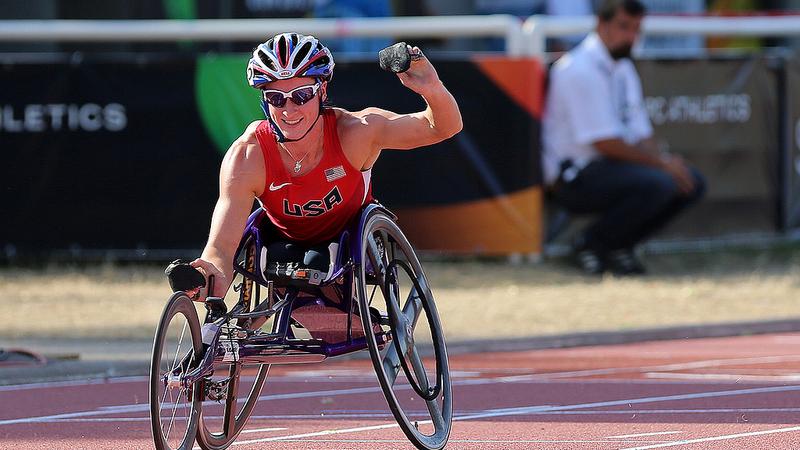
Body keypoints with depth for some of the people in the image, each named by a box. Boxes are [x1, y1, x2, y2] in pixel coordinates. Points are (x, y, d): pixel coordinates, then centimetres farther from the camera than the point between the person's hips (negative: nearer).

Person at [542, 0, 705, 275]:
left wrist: (667, 161, -8)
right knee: (656, 184, -31)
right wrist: (661, 163, -19)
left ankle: (619, 245, 5)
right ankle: (590, 244, -11)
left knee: (692, 183, 0)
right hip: (576, 178, -10)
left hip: (611, 168, 10)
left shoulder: (624, 69, 16)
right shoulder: (580, 70, -16)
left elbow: (642, 135, 13)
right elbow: (604, 142, -21)